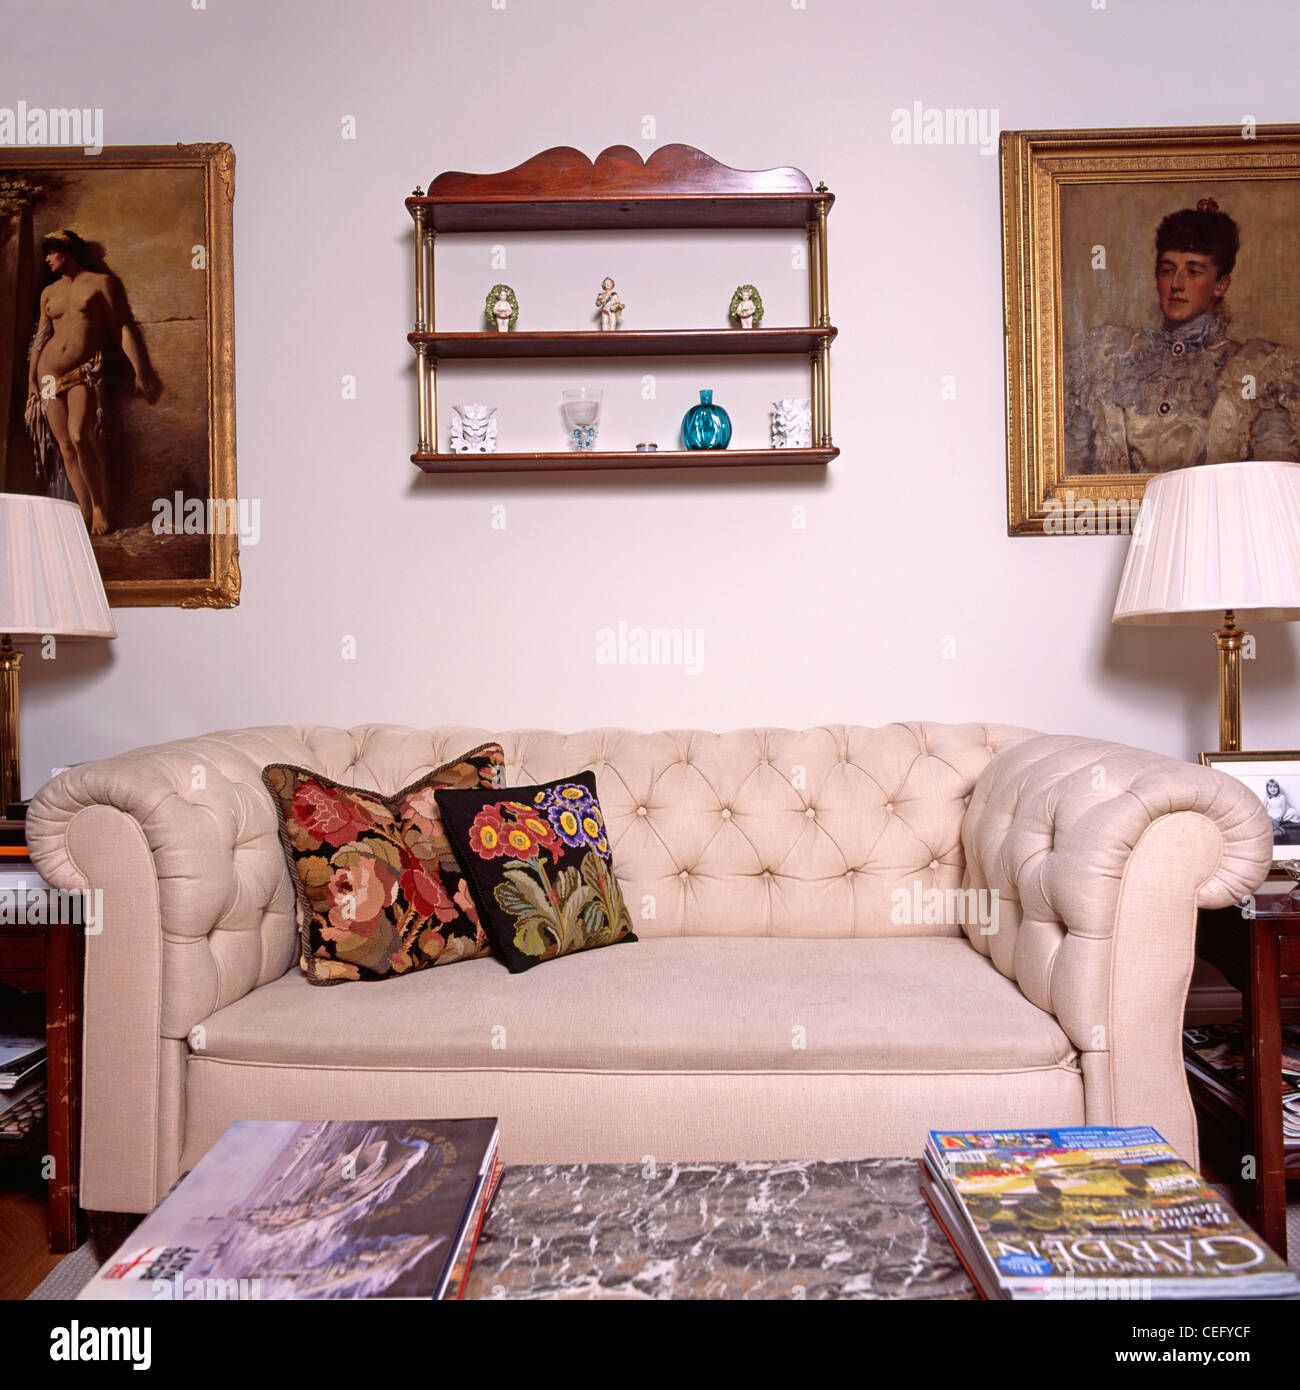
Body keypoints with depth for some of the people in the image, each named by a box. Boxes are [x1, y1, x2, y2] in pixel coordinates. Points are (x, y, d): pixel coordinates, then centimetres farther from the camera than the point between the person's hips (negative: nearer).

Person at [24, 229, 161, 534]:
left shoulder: (102, 282, 4)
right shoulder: (49, 292, 19)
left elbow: (124, 328, -4)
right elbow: (39, 339, 20)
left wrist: (141, 371, -13)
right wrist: (31, 381, 15)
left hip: (85, 372, -5)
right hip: (50, 377, 5)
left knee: (80, 436, -24)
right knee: (64, 446, -4)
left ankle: (100, 507, -12)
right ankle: (87, 516, -3)